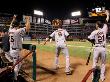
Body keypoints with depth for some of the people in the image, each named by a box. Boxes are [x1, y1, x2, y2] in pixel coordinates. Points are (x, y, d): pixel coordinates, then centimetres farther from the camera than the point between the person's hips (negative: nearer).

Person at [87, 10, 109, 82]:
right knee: (103, 63, 13)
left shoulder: (94, 32, -7)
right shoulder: (104, 30, 0)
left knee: (95, 63, 10)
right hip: (103, 49, 2)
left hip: (97, 48, -2)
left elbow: (89, 38, -16)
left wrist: (94, 42, 4)